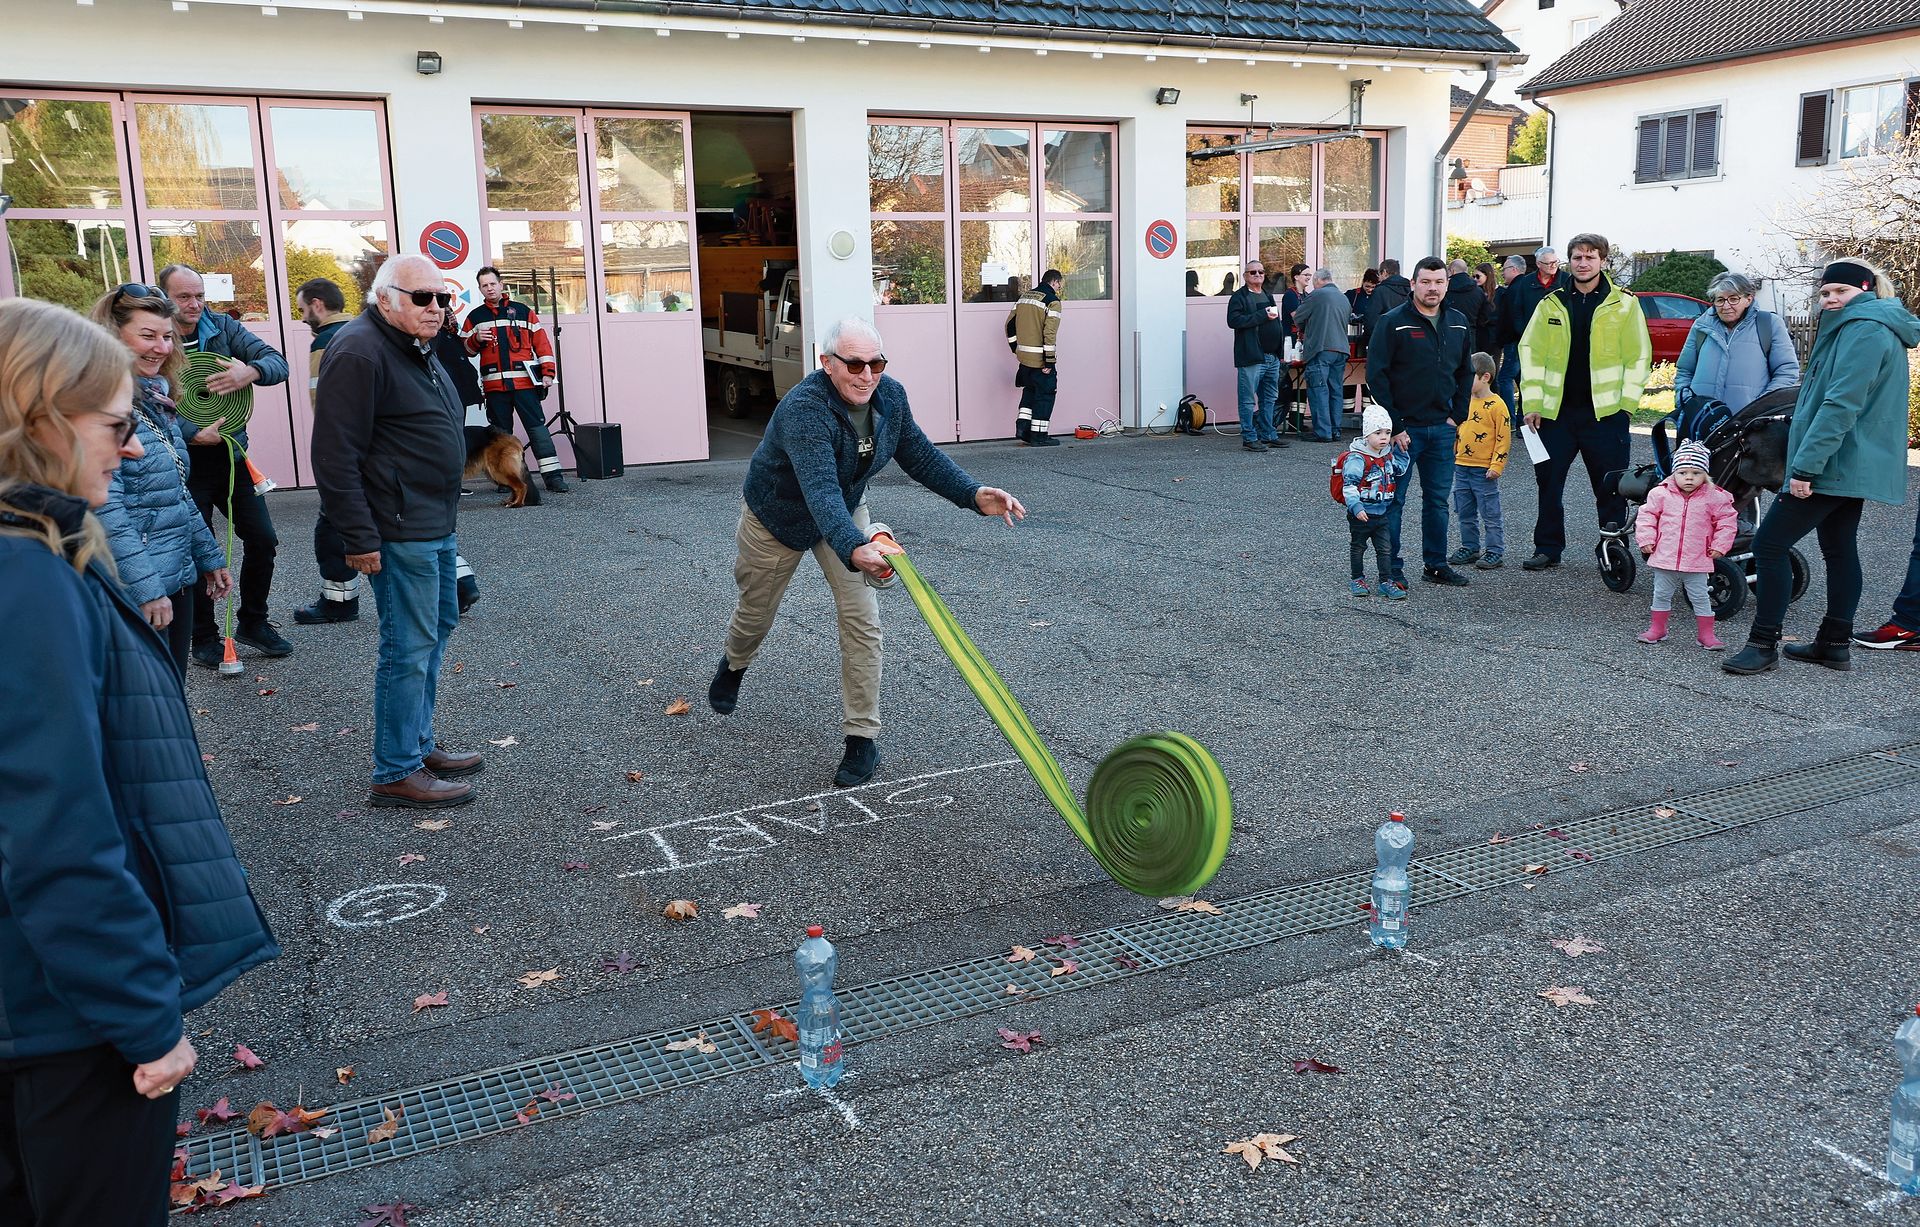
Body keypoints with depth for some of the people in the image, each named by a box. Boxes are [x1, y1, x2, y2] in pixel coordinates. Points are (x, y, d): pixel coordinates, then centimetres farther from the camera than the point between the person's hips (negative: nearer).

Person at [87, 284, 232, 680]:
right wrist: (146, 587, -23)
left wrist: (209, 556, 22)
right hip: (133, 589, -9)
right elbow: (106, 507, -21)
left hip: (178, 577, 9)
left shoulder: (155, 398, 13)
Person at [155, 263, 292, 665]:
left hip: (232, 456, 4)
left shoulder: (223, 327, 2)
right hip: (186, 465, -4)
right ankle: (203, 637, 19)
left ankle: (252, 623, 23)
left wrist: (251, 372, -28)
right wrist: (191, 435, -27)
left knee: (263, 540, 5)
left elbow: (278, 363, -7)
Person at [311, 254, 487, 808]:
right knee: (410, 647, -6)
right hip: (400, 530, -11)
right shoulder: (360, 352, -17)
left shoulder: (415, 347, 15)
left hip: (436, 523, 11)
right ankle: (395, 774, 4)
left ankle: (419, 744, 31)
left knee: (438, 627, 19)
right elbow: (336, 455, -21)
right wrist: (360, 538, -22)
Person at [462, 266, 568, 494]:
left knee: (537, 426, -4)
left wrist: (547, 372, -1)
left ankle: (553, 475, -4)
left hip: (524, 380, -2)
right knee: (501, 431, 7)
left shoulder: (523, 311, 8)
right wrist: (476, 339, -7)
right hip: (494, 383, 2)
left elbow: (541, 341, 6)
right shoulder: (475, 317, 12)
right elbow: (465, 349, 14)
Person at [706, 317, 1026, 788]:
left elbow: (920, 455, -5)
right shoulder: (804, 409, -39)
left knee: (861, 620, -9)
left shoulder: (890, 396, -18)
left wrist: (973, 495, -19)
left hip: (846, 511, 4)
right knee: (757, 611, 17)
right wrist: (853, 550, -69)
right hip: (778, 515, -4)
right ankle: (733, 665, 55)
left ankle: (863, 738, 1)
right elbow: (820, 490, -53)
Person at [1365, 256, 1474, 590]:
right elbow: (1376, 376, -12)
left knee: (1438, 499, 11)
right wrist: (1394, 426, -15)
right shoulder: (1393, 323, -9)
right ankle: (1392, 569, 8)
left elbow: (1465, 372, 16)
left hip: (1442, 428, 5)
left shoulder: (1458, 324, 8)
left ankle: (1436, 565, 21)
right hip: (1402, 427, -5)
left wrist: (1457, 415, 4)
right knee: (1393, 499, 0)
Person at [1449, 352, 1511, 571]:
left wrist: (1496, 466, -15)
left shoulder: (1496, 405, -11)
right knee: (1465, 513, 14)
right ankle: (1470, 548, 25)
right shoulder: (1464, 402, 10)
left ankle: (1495, 552, 8)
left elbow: (1504, 438, -12)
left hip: (1484, 470, -7)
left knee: (1490, 515, 1)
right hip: (1461, 467, 7)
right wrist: (1452, 456, 18)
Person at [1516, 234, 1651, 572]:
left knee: (1610, 485, 4)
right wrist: (1532, 402, -1)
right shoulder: (1551, 304, 7)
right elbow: (1531, 353, 6)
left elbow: (1639, 356, 3)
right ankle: (1548, 548, 17)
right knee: (1548, 481, 6)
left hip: (1605, 412, -2)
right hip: (1555, 411, 2)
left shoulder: (1624, 303, 2)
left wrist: (1627, 402, -4)